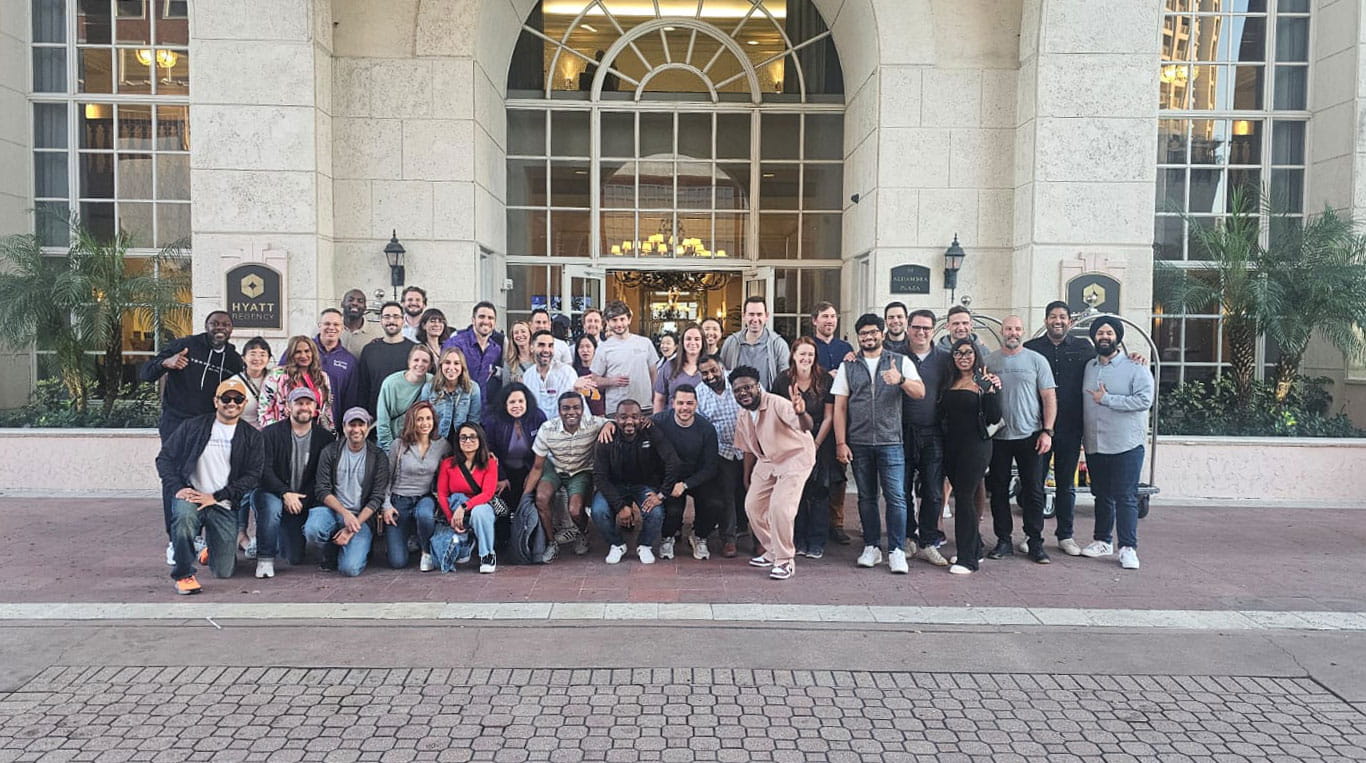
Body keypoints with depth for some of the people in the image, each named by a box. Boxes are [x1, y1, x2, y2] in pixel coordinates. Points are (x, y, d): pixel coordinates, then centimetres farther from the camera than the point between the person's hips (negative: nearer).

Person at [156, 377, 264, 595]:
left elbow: (252, 476, -2)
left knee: (224, 572, -1)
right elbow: (164, 458, 5)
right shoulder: (193, 427, 5)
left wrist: (215, 497, -13)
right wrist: (177, 488, -11)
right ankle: (183, 574, -18)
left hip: (224, 505, 1)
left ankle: (212, 549, 37)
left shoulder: (251, 437, 5)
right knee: (184, 515, -39)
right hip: (191, 496, -1)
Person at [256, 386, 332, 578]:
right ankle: (265, 557, -17)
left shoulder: (325, 438, -1)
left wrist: (301, 500, -13)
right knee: (272, 507, -39)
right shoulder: (271, 433, -6)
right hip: (270, 494, -2)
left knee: (295, 558, -2)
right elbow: (264, 470, -13)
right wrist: (285, 493, -26)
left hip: (300, 501, 2)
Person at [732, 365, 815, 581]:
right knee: (752, 505, 5)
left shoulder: (777, 404, -25)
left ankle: (785, 561, -3)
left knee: (779, 507, -19)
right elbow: (749, 450, 13)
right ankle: (772, 551, 25)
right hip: (767, 461, 8)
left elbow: (805, 426, -41)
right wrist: (747, 478, 16)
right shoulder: (743, 417, -1)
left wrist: (801, 413, -63)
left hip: (795, 457, -8)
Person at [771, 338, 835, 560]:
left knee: (819, 492, -4)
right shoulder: (782, 381, -3)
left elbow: (828, 417, -4)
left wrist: (815, 445, -7)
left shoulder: (825, 380, -6)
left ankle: (816, 543, 5)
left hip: (820, 443, -1)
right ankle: (798, 540, 12)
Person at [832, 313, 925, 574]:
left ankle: (896, 551, 2)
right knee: (866, 497, 9)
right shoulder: (848, 366, 9)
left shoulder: (901, 362, 6)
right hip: (859, 443, 2)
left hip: (890, 441, -2)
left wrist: (901, 380, -27)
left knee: (896, 497, -5)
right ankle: (871, 547, 19)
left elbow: (920, 392, -6)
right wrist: (840, 443, -1)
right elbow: (840, 407, 6)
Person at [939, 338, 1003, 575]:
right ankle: (975, 549, 26)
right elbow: (940, 413, 15)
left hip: (975, 446, -6)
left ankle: (968, 558, -2)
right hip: (951, 446, 6)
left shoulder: (985, 382, -3)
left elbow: (994, 418, -9)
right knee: (960, 496, 12)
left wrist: (992, 392, -21)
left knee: (965, 498, -8)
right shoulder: (947, 382, 11)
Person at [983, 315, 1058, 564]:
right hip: (998, 436, 2)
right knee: (999, 489, 6)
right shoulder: (989, 361, 6)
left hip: (1029, 435, -1)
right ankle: (1003, 540, 16)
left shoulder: (1036, 360, 3)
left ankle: (1035, 542, 11)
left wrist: (1047, 431, -6)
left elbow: (1049, 398, 1)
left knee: (1033, 490, 2)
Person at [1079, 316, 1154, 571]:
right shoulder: (1088, 368, 12)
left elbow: (1144, 400, -17)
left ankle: (1128, 548, 1)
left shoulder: (1135, 369, -5)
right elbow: (1082, 402, 18)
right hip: (1094, 445, 5)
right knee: (1102, 495, 14)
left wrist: (1106, 399, -15)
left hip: (1126, 445, -5)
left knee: (1125, 497, -4)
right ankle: (1102, 541, 25)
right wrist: (1082, 435, 9)